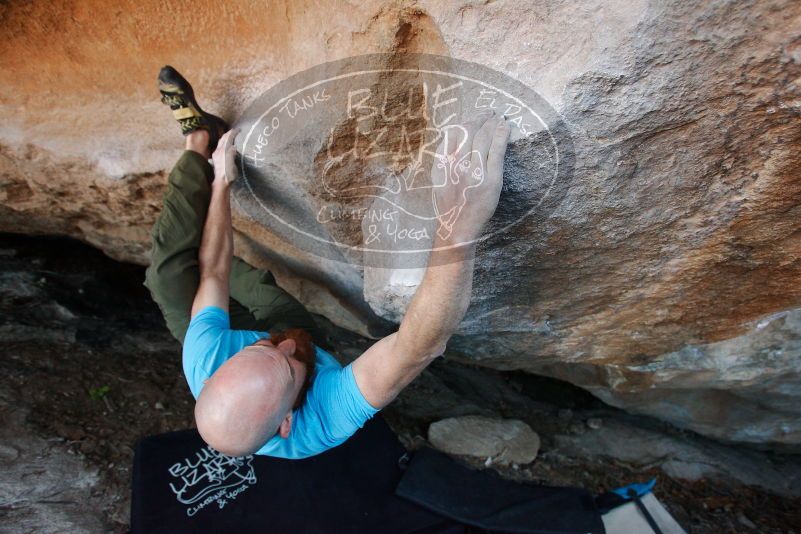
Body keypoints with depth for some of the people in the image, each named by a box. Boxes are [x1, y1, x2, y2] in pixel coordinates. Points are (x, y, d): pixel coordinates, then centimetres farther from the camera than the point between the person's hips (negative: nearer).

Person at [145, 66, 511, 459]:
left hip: (240, 333, 0)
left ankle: (198, 141, 11)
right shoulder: (326, 420, -50)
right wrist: (459, 229, -79)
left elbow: (212, 272, -27)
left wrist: (222, 182, -16)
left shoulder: (205, 367, -43)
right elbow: (421, 345, -63)